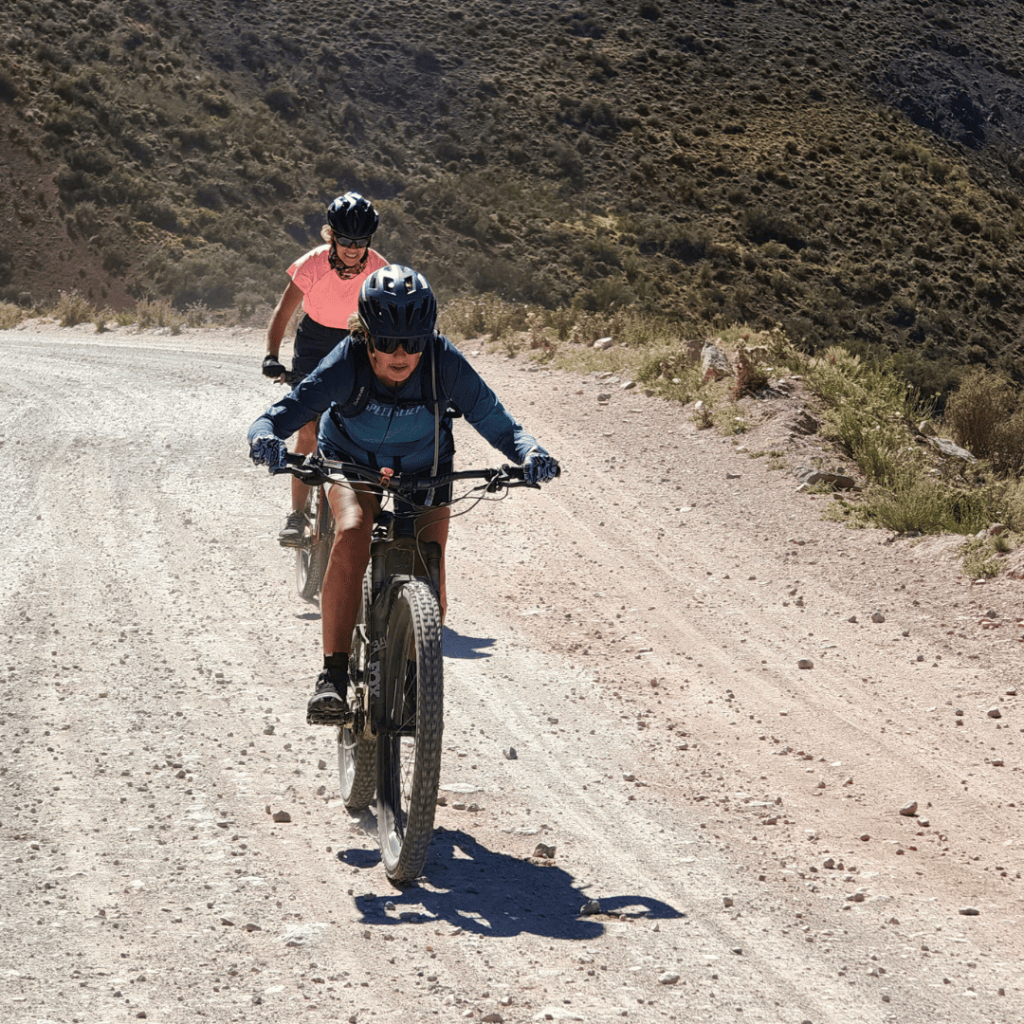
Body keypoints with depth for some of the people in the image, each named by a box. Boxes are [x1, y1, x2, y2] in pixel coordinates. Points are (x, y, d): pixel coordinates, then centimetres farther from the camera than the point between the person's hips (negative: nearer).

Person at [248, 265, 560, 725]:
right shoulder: (348, 363, -31)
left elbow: (497, 422, -27)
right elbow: (288, 410, -35)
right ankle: (333, 673, -29)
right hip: (354, 463, -1)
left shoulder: (445, 363, -29)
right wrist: (265, 437, -58)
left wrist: (529, 452, -47)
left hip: (424, 473, 1)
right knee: (352, 534, -32)